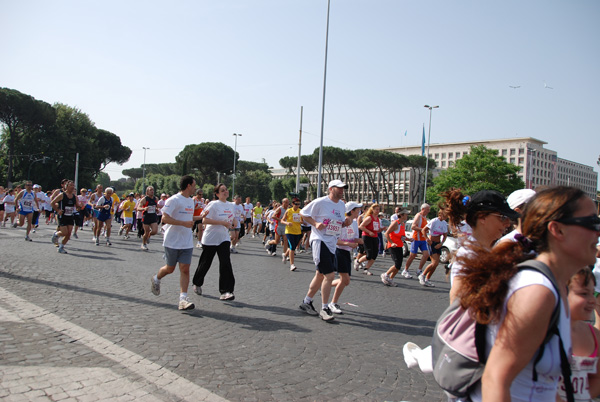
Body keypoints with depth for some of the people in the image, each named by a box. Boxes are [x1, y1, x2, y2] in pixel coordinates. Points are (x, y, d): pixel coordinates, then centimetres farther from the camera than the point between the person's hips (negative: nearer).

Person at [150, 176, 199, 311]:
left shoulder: (191, 201, 13)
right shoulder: (174, 200, -13)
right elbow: (165, 218, -21)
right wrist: (184, 223, -27)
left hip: (187, 243, 6)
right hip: (172, 242, -5)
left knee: (185, 269, -5)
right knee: (170, 268, 10)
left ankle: (183, 298, -5)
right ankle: (156, 279, 41)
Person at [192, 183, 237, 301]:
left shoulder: (231, 205, 8)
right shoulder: (213, 204, -13)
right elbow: (204, 220, -20)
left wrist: (234, 221, 1)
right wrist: (223, 222, -23)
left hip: (224, 239, 5)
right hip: (210, 239, -4)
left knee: (225, 263, -10)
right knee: (205, 263, 9)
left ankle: (225, 291, -10)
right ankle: (197, 284, 36)